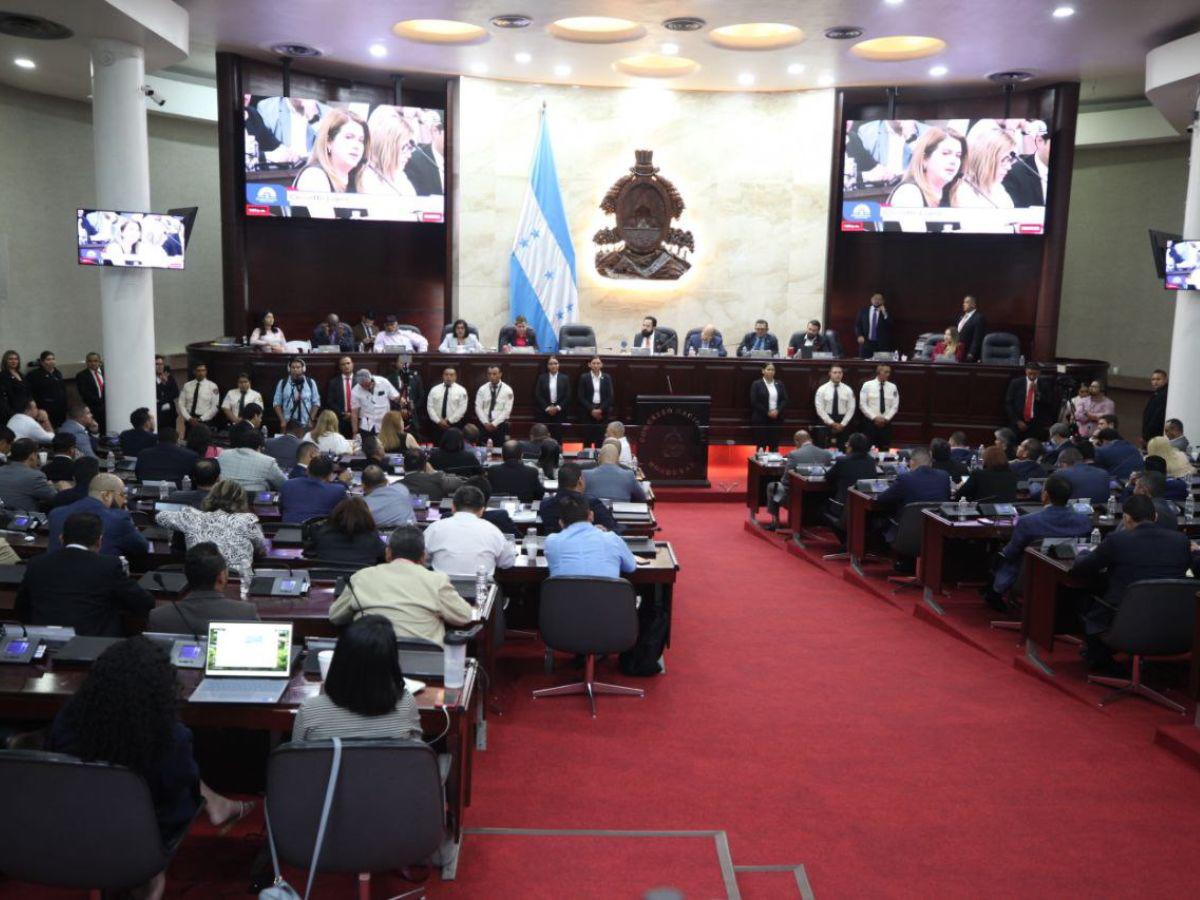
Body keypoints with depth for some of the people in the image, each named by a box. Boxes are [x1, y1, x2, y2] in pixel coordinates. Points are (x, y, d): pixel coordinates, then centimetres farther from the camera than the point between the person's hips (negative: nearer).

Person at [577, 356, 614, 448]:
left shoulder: (607, 377, 6)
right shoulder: (584, 378, 3)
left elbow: (610, 397, 2)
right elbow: (581, 397, -2)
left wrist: (600, 410, -9)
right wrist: (592, 410, -12)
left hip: (603, 412, 1)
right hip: (588, 412, -1)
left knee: (600, 440, -1)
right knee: (587, 439, -1)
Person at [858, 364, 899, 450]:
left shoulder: (892, 387, 5)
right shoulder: (867, 385, -2)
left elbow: (895, 406, 4)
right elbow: (862, 404, -5)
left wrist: (886, 418, -9)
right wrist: (874, 417, -13)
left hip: (886, 423, 2)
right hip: (870, 421, -2)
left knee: (885, 449, 5)